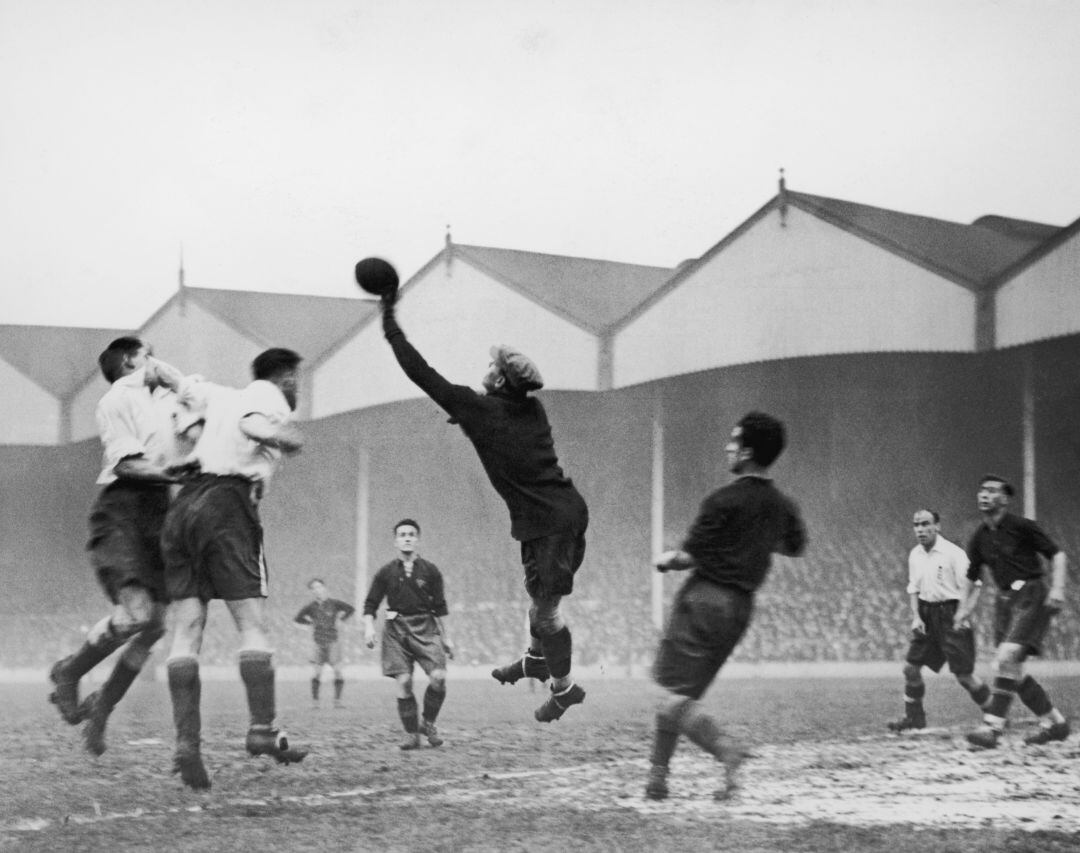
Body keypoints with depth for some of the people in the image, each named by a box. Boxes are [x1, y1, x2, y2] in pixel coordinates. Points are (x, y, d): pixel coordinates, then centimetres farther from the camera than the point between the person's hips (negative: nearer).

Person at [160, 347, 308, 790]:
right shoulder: (269, 397, 6)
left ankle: (186, 742, -11)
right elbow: (252, 426, -14)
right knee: (253, 625, -2)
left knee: (187, 630, -1)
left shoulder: (220, 396, 26)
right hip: (226, 504, -6)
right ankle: (262, 729, -10)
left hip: (183, 504, 6)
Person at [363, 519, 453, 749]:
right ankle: (411, 734, 4)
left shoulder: (430, 571, 7)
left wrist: (445, 638, 11)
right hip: (396, 629, 0)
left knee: (438, 677, -15)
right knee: (404, 682, -9)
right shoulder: (386, 573, 6)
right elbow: (370, 605, 10)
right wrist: (369, 628, -7)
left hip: (425, 628, 0)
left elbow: (440, 608, 12)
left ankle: (428, 723, 7)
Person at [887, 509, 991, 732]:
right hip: (927, 614, 7)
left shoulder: (953, 553, -12)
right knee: (911, 667, 4)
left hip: (951, 614, -7)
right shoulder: (915, 555, 9)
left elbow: (967, 586, -14)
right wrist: (916, 617, 5)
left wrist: (961, 616, -22)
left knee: (963, 675, -6)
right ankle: (914, 717, 18)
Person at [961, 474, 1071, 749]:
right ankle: (1055, 722, 19)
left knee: (1007, 658, -22)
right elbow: (972, 579, 18)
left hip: (1031, 595, -7)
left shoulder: (1022, 527, -6)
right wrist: (963, 611, 8)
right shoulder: (979, 538, 11)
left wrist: (1058, 587, -16)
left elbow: (1058, 555, -2)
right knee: (1013, 672, 4)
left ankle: (992, 726, -27)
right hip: (1004, 600, 7)